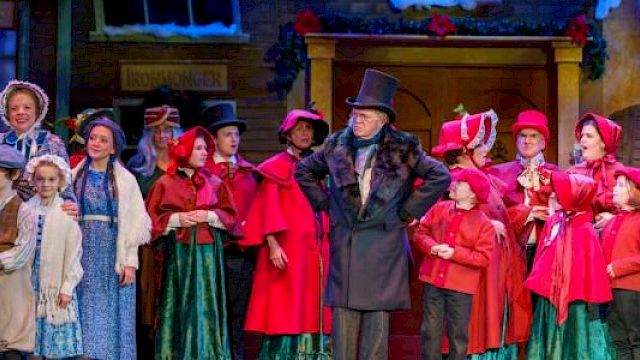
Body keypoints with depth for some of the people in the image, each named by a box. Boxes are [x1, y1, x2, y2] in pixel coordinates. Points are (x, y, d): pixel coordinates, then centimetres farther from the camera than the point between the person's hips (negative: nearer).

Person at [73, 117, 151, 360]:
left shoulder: (125, 180, 1)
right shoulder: (75, 176, 8)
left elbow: (133, 223, -2)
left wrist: (130, 263, -8)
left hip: (113, 253, -2)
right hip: (83, 251, 2)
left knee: (110, 313, -1)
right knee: (85, 311, 1)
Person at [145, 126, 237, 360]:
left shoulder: (214, 182, 8)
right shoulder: (165, 183, 2)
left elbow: (230, 216, 8)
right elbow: (151, 218, 1)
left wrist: (210, 216, -8)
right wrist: (175, 219, -11)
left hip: (207, 251, 2)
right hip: (178, 251, -2)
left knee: (205, 303, 1)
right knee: (179, 304, -1)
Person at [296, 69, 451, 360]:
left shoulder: (402, 150, -2)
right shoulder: (337, 146, 7)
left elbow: (441, 177, -2)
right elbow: (304, 172, 22)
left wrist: (408, 211, -3)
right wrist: (324, 204, 12)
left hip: (383, 245, -2)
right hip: (344, 243, 3)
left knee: (377, 322, -1)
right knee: (343, 317, 1)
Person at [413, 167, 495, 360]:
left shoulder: (483, 223, -7)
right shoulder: (439, 209, 5)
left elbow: (484, 257, -12)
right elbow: (421, 232, 7)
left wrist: (455, 253, -19)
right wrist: (433, 247, -13)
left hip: (461, 286, -3)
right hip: (433, 280, 3)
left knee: (458, 333, 6)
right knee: (431, 330, 8)